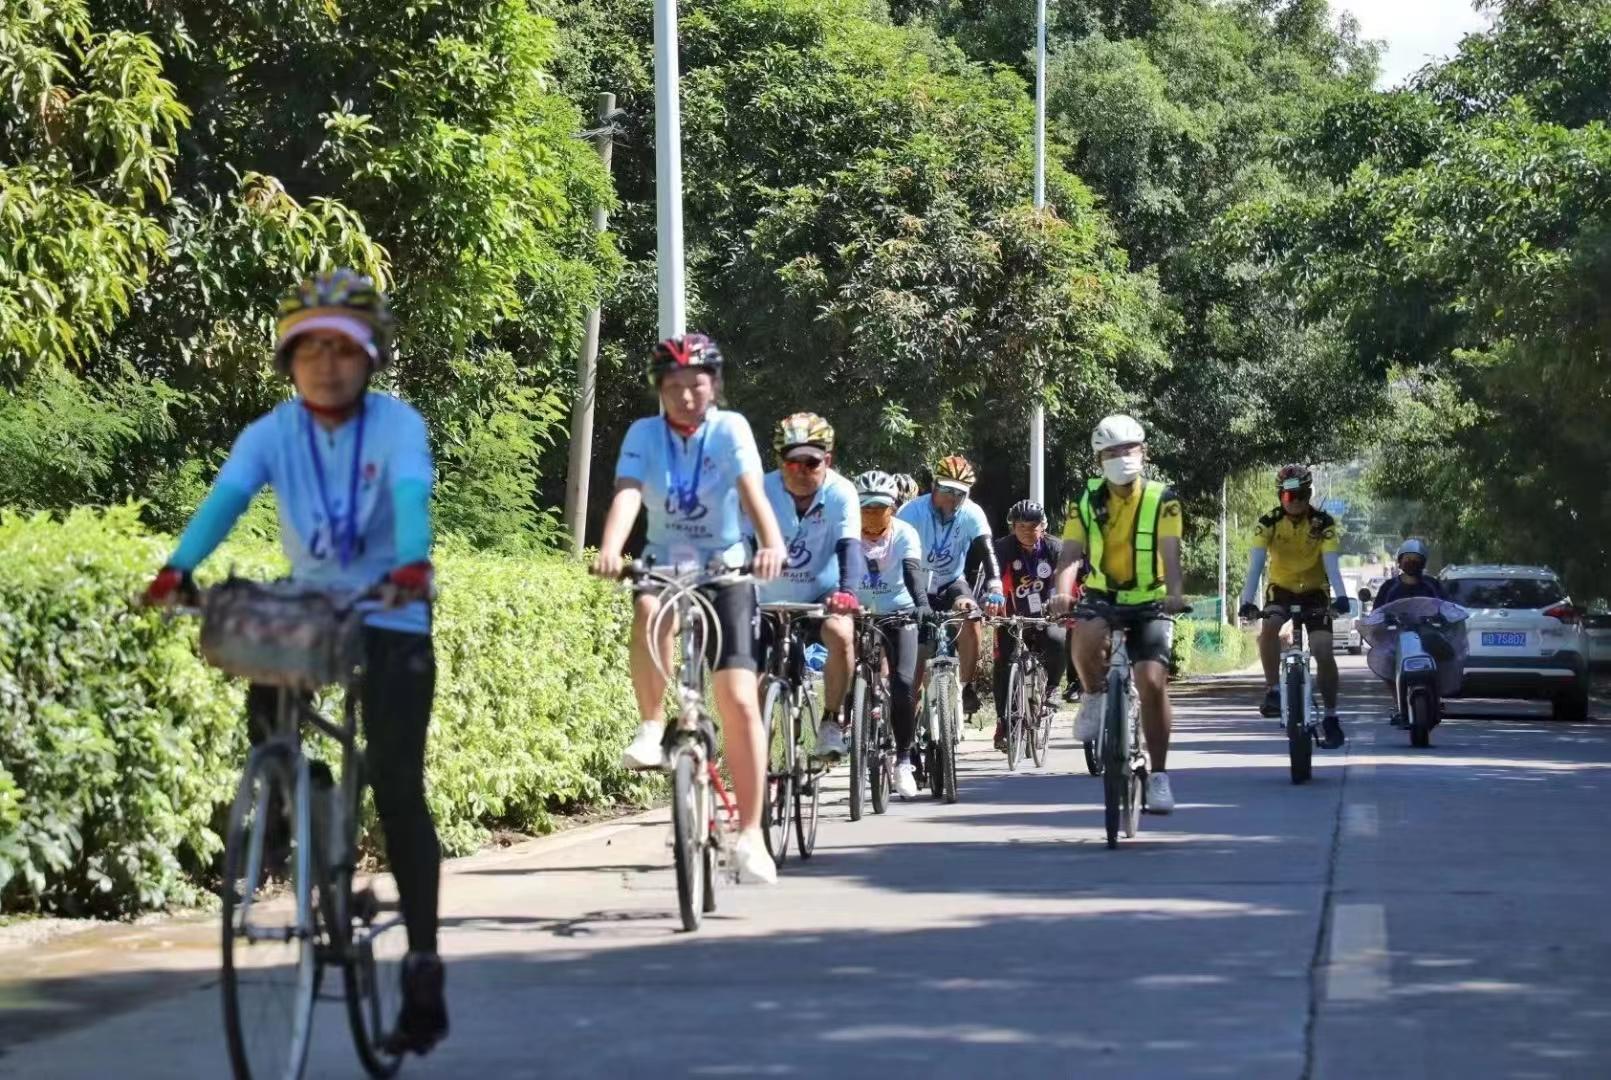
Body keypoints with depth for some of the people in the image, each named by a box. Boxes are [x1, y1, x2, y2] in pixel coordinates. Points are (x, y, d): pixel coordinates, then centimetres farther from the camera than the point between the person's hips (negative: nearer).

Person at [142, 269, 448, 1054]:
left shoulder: (397, 425, -14)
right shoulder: (273, 432, -7)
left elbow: (412, 496, -32)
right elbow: (226, 498, -23)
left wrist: (414, 563, -52)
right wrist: (178, 569, -40)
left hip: (389, 617, -3)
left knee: (396, 789, -7)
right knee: (264, 709, -25)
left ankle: (423, 965, 0)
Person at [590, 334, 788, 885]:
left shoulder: (730, 429, -10)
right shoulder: (644, 434, -6)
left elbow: (752, 490, -26)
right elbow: (627, 494, -22)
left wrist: (772, 544, -46)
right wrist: (609, 550, -43)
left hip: (724, 571, -1)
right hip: (664, 566, 1)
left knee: (739, 700, -11)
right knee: (649, 613, -37)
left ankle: (750, 834, -4)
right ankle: (652, 728, -19)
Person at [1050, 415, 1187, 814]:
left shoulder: (1161, 499, -10)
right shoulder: (1087, 500, -4)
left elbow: (1169, 552, -22)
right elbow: (1071, 553, -14)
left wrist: (1175, 593, -42)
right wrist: (1063, 593, -35)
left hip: (1149, 603, -1)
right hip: (1103, 597, 1)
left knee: (1152, 682, -14)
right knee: (1086, 639, -33)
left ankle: (1158, 775, -2)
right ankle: (1095, 696, -2)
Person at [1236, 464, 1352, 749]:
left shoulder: (1323, 522, -17)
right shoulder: (1269, 522, -15)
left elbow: (1331, 562, -27)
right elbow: (1256, 563, -25)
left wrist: (1341, 596, -44)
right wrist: (1247, 600, -40)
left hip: (1314, 591, -1)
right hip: (1282, 589, 1)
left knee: (1323, 652, -15)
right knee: (1268, 628, -31)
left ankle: (1331, 718, -2)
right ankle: (1273, 690, -15)